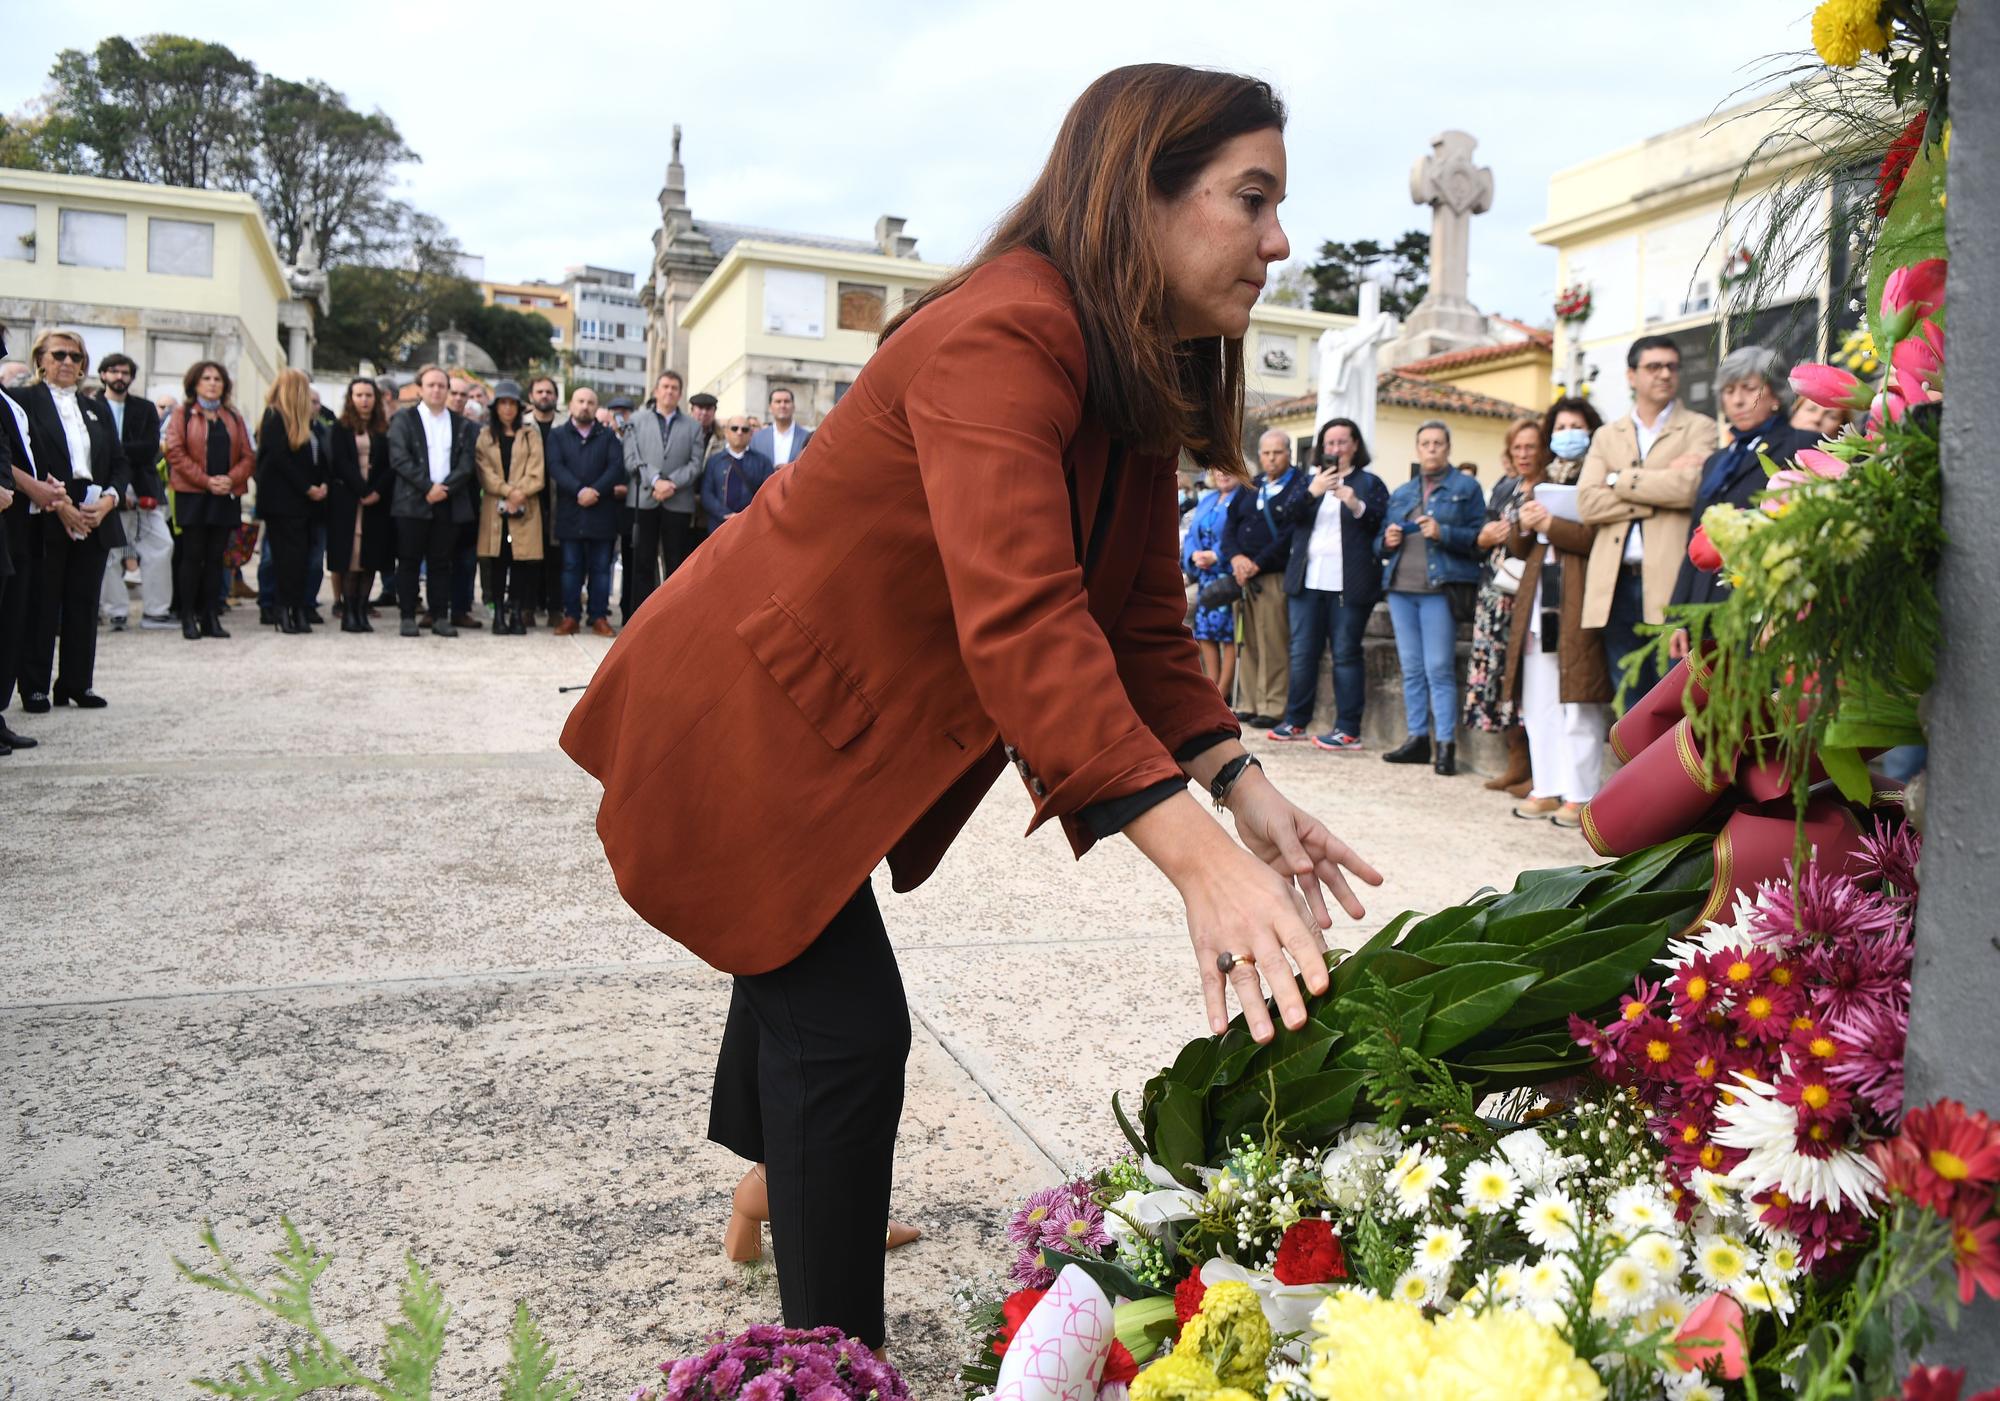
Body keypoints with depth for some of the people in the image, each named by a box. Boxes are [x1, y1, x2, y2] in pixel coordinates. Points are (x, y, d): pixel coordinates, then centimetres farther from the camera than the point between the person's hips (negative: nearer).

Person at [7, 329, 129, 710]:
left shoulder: (97, 410, 18)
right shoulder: (25, 400, 0)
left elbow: (120, 463, 13)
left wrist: (109, 499, -5)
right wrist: (58, 503, -16)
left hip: (95, 521, 5)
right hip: (45, 521, -5)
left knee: (84, 604, 7)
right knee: (42, 605, -1)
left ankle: (77, 684, 14)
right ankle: (35, 687, 6)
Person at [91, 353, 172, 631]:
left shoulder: (145, 408, 12)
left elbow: (151, 447, -1)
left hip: (144, 490, 3)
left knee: (161, 546, -3)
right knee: (109, 552, 0)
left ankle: (155, 611, 4)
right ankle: (117, 612, 8)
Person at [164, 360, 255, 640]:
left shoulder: (233, 418, 15)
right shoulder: (182, 415, 5)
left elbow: (248, 457, 8)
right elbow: (176, 453, -6)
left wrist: (231, 478, -10)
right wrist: (205, 480, -15)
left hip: (226, 495, 3)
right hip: (192, 494, -3)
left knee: (216, 557, 4)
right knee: (192, 555, -3)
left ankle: (211, 617, 7)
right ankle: (188, 617, 1)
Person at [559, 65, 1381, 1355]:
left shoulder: (1136, 378, 0)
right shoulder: (1006, 337, -30)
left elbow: (1143, 614, 0)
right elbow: (1021, 623, -42)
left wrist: (1246, 789, -12)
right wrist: (1199, 860, -47)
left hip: (822, 718, 10)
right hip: (738, 719, -10)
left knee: (805, 954, 27)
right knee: (848, 1023, -9)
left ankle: (775, 1190, 53)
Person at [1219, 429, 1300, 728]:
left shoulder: (1300, 487, -1)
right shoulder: (1250, 489, 20)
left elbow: (1292, 534, -11)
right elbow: (1230, 526, 15)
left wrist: (1258, 563, -14)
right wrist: (1236, 557, -4)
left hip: (1275, 577, -6)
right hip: (1243, 577, 6)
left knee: (1273, 645, -9)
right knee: (1247, 643, 6)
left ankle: (1273, 708, -4)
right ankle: (1249, 704, 12)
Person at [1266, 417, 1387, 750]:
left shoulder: (1370, 483, 8)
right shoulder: (1308, 481, 18)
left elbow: (1384, 522, -6)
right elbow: (1283, 513, 1)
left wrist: (1357, 505, -23)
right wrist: (1311, 493, -15)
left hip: (1349, 584, -4)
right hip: (1307, 581, 4)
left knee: (1346, 654, -4)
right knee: (1302, 653, 6)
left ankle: (1349, 730, -2)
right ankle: (1296, 721, 15)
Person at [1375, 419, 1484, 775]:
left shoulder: (1466, 487, 5)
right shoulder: (1400, 493, 20)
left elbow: (1479, 537, -4)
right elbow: (1380, 544, 20)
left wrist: (1443, 533, -18)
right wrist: (1387, 541, -2)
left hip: (1440, 589, -5)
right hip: (1400, 587, 5)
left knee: (1439, 669, -9)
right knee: (1411, 669, 8)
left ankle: (1445, 745, -8)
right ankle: (1417, 739, 13)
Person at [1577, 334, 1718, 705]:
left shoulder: (1700, 429, 6)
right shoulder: (1607, 435, 17)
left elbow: (1690, 487, -13)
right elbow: (1587, 503, 1)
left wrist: (1621, 480, -3)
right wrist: (1660, 488, -7)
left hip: (1670, 584, -4)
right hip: (1617, 585, 4)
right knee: (1631, 703, 10)